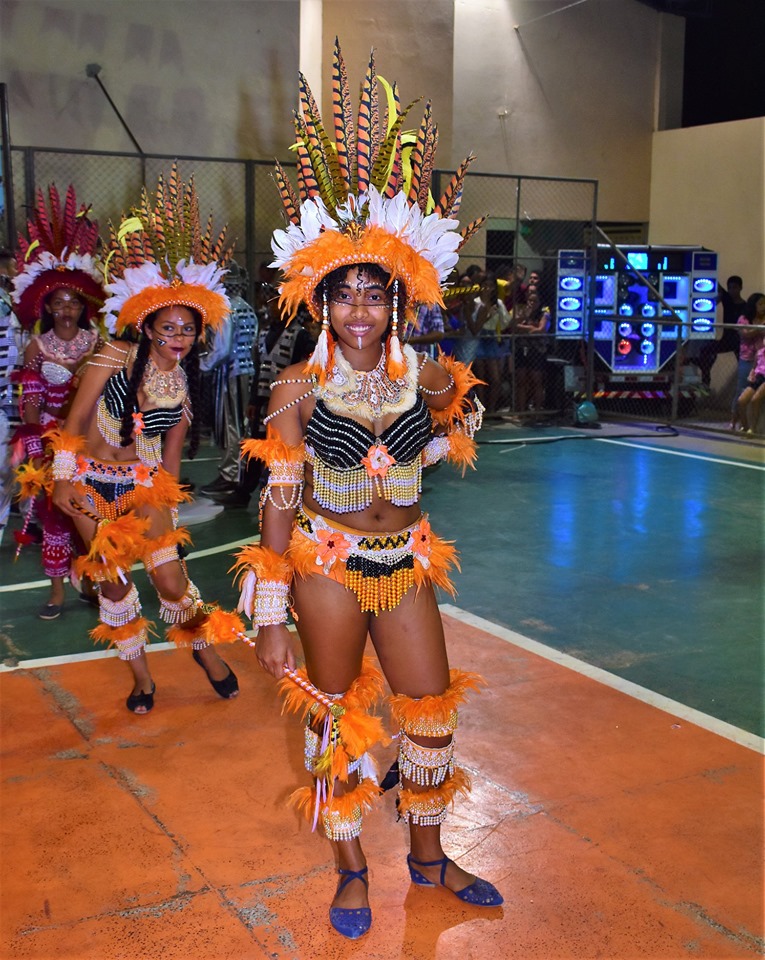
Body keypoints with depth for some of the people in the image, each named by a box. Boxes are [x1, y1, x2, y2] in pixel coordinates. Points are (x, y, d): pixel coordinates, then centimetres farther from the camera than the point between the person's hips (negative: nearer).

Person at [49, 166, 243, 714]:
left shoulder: (186, 381, -2)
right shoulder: (118, 357, -14)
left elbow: (172, 452, 5)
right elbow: (76, 417, -9)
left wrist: (159, 499, 1)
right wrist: (64, 477, -9)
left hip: (143, 482, 2)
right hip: (92, 479, -2)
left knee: (170, 576, -8)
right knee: (113, 579, 4)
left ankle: (205, 649, 19)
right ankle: (140, 674, 20)